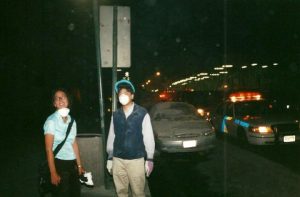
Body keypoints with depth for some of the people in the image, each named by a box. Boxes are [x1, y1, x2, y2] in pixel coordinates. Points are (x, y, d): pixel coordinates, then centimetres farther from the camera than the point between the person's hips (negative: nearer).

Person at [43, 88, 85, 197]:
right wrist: (53, 173, -17)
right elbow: (49, 148, -14)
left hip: (72, 164, 6)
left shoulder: (71, 120, 7)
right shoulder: (51, 121, -11)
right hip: (59, 164, -6)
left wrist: (79, 165, 12)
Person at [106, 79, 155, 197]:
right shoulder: (115, 115, 3)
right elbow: (111, 137, 7)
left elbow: (148, 137, -4)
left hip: (136, 159, -3)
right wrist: (109, 158, 9)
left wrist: (149, 159, -4)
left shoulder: (142, 113, -6)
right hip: (118, 160, 3)